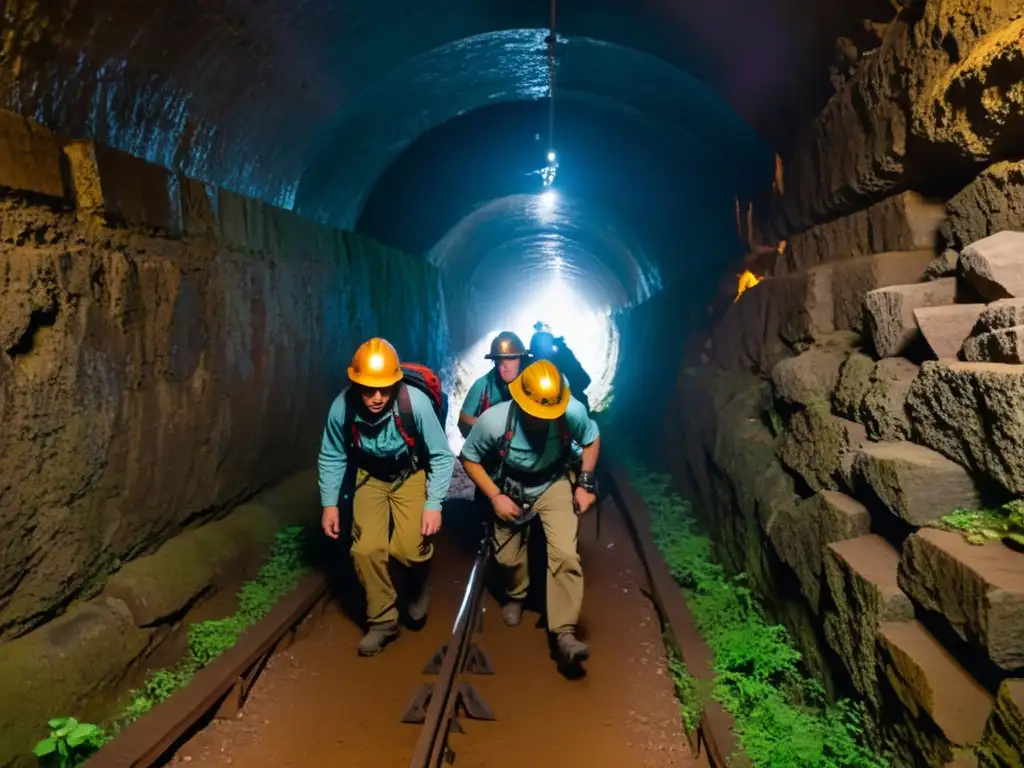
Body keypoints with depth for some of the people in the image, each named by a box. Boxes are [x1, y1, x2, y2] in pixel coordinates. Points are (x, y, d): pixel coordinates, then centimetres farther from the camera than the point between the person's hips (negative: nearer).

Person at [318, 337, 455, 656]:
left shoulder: (416, 402, -33)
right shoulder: (342, 407, -24)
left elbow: (441, 456, -19)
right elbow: (331, 458, -4)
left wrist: (433, 504, -22)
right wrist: (330, 503, -6)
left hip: (411, 475, -2)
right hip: (369, 477, 2)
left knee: (409, 548, -16)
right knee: (366, 549, -11)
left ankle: (418, 588, 21)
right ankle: (382, 621, 12)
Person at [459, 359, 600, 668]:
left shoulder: (573, 411, -30)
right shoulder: (494, 420, -32)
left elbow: (591, 438, -5)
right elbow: (469, 459, -14)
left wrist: (585, 483, -9)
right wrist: (495, 496, -21)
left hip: (555, 484, 0)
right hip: (510, 488, 1)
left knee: (565, 553, -19)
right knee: (508, 556, 13)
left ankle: (563, 632, -10)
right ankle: (516, 596, 47)